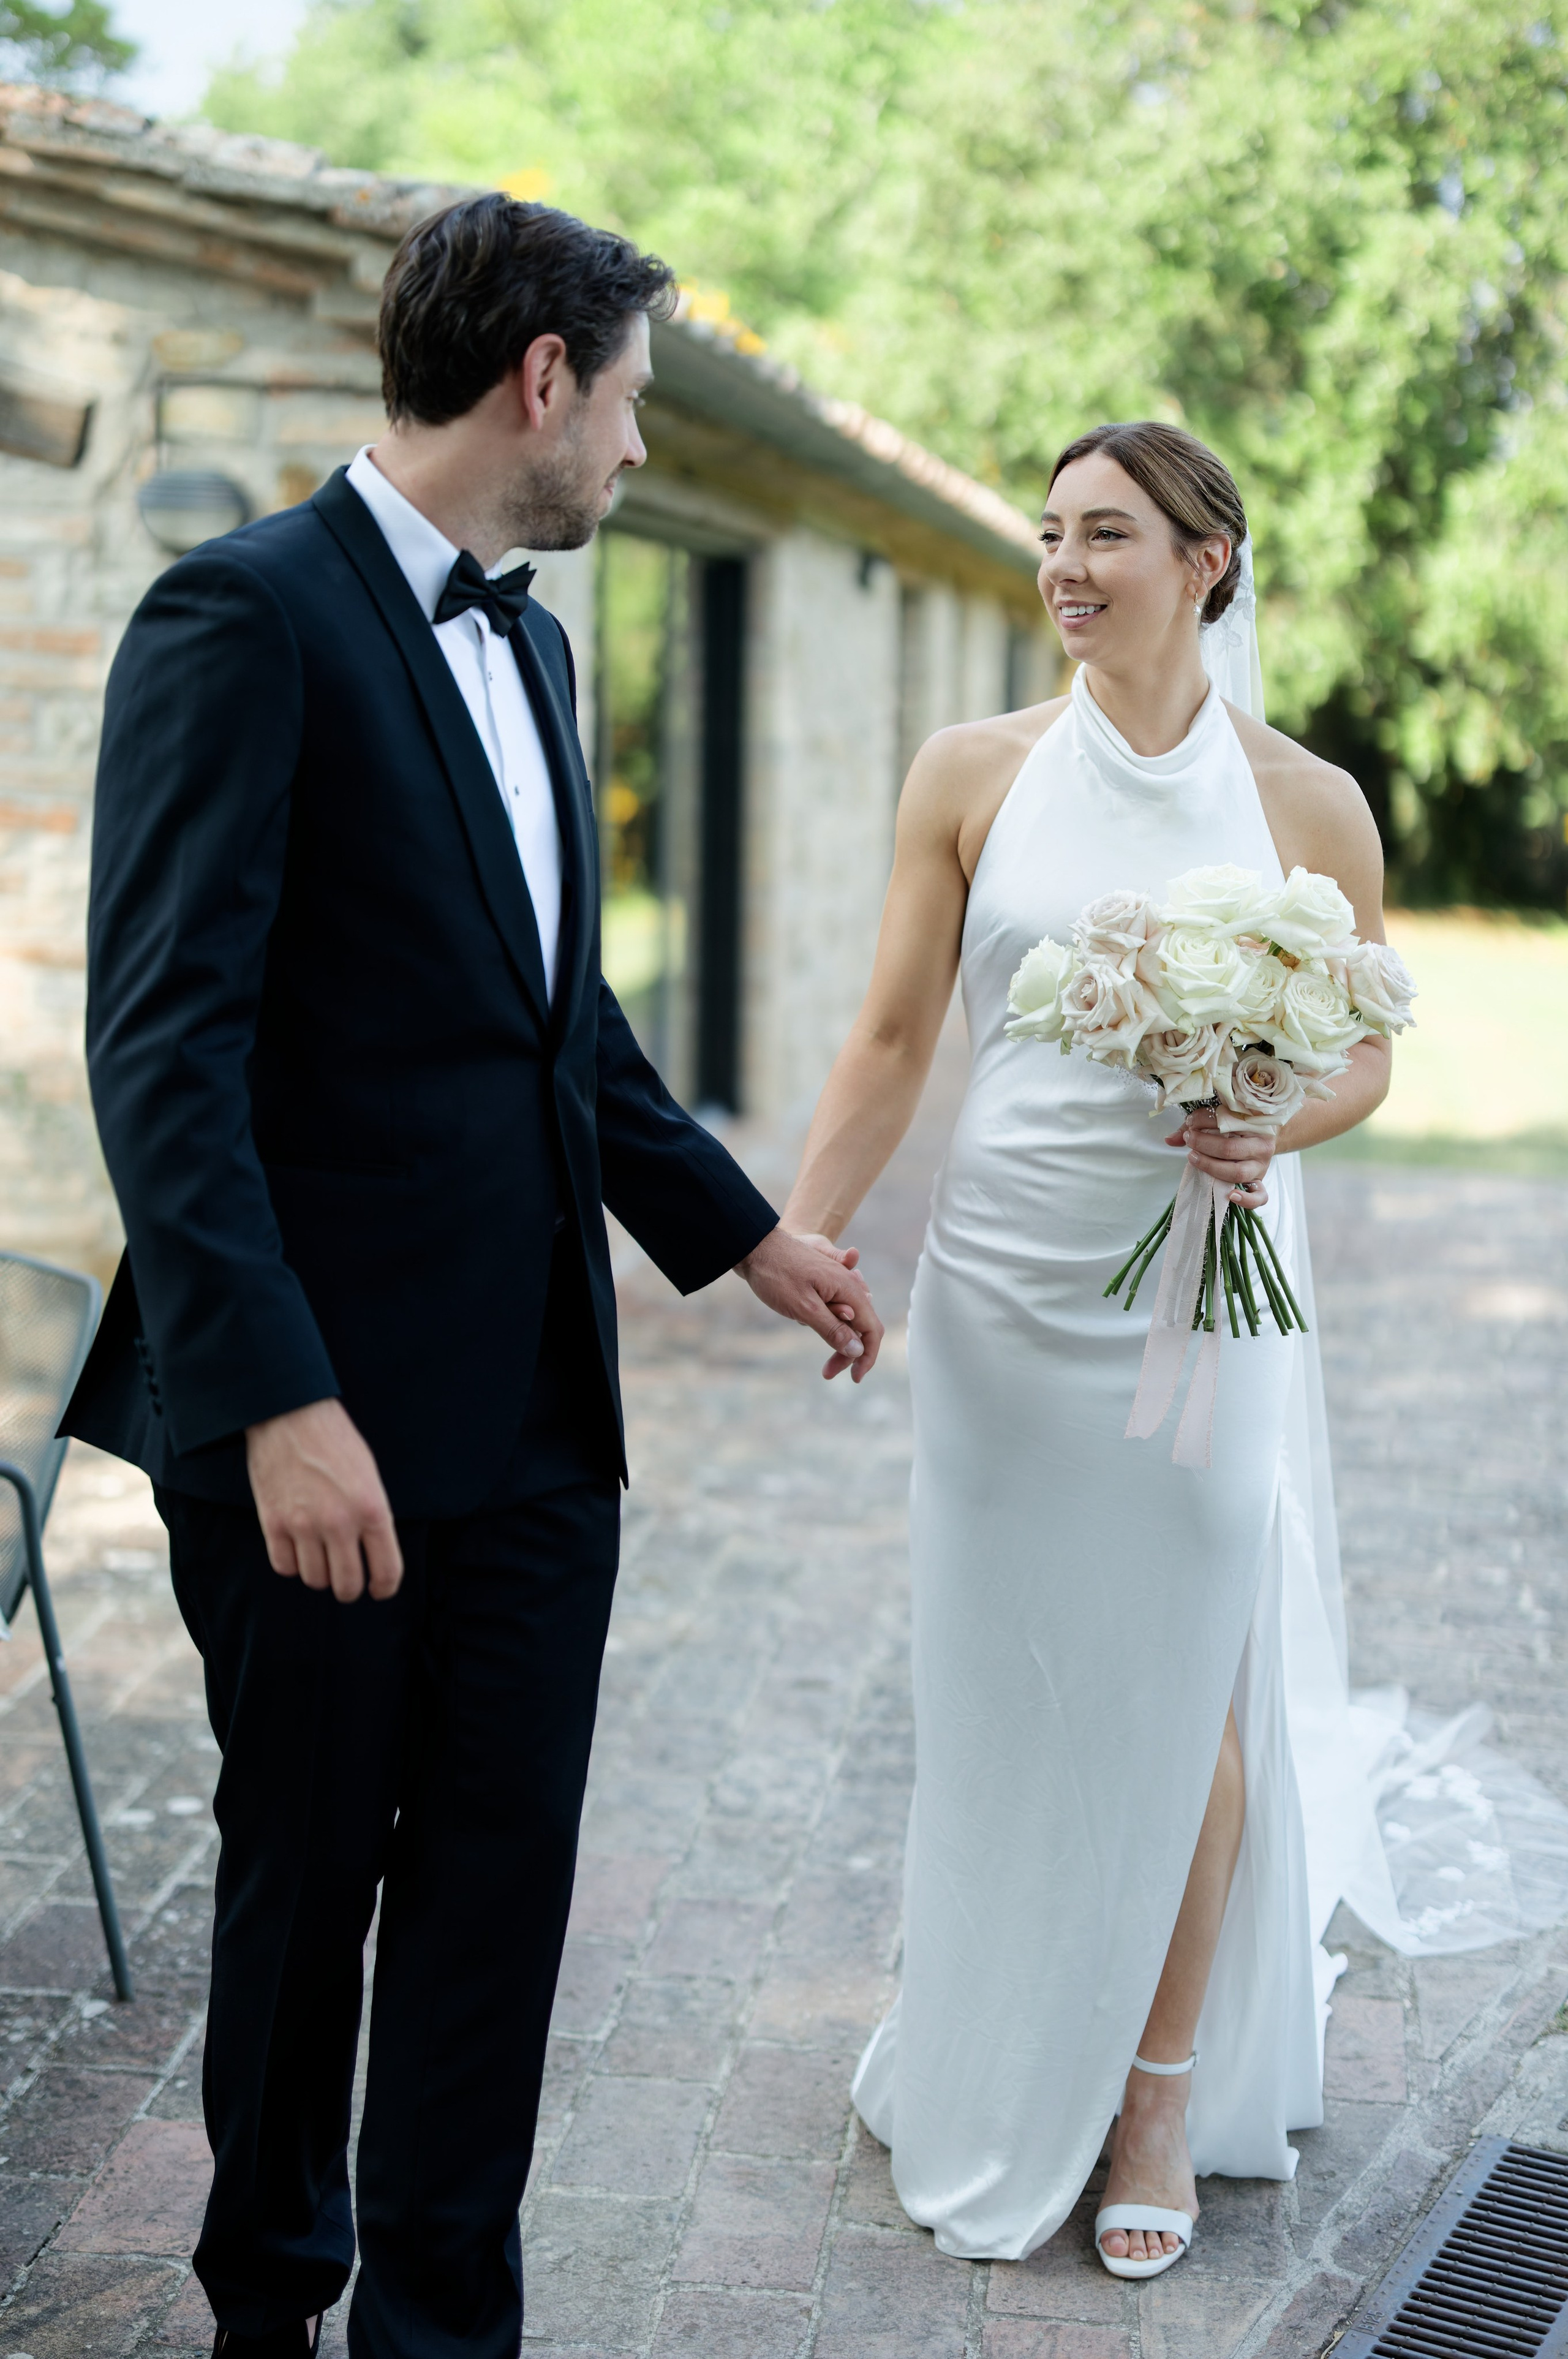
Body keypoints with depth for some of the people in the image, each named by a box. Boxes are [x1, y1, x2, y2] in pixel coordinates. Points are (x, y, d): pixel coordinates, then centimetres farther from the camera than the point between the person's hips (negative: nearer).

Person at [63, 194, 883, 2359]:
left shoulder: (526, 641, 14)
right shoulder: (247, 616, -13)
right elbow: (165, 1039, -20)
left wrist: (743, 1235, 23)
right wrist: (279, 1400, -27)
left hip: (540, 1408, 7)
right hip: (329, 1410, -7)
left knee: (500, 1878, 10)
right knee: (303, 1882, 11)